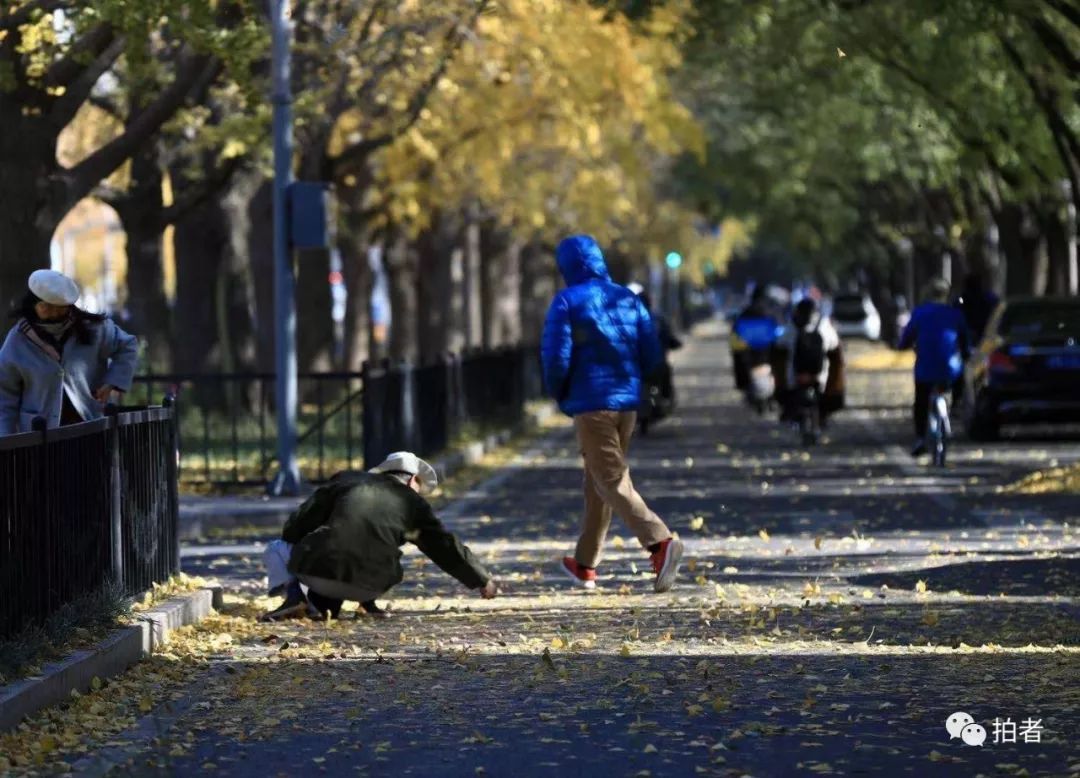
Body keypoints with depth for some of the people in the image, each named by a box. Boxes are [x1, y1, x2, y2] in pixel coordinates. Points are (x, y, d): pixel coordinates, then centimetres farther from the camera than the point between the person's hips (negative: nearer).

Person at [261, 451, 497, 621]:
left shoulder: (346, 480, 18)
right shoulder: (413, 504, 18)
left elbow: (303, 519, 13)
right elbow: (447, 548, 24)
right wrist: (482, 581, 36)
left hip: (317, 570, -1)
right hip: (367, 587, 1)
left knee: (277, 549, 27)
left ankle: (293, 595, -5)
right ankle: (323, 604, 8)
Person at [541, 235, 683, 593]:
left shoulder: (567, 302, -7)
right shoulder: (628, 299, 10)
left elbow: (556, 358, -11)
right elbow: (653, 355, 8)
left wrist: (558, 393, 7)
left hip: (590, 403, -6)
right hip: (627, 402, 6)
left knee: (611, 480, -8)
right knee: (597, 481, 17)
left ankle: (660, 541, -30)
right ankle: (586, 564, 26)